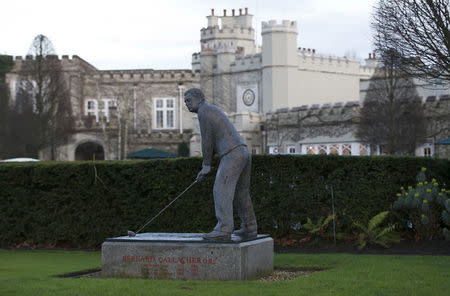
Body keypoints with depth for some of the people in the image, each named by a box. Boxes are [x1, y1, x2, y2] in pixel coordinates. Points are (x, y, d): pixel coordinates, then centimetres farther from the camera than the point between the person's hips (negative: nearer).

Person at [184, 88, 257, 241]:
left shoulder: (203, 111, -2)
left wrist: (206, 165, 3)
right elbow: (212, 144, 28)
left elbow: (207, 140, -5)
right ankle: (249, 229, 23)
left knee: (221, 191, -13)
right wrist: (205, 168, 22)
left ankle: (223, 230, -22)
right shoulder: (214, 111, 29)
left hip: (231, 154, -10)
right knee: (240, 193, 18)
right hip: (244, 152, 10)